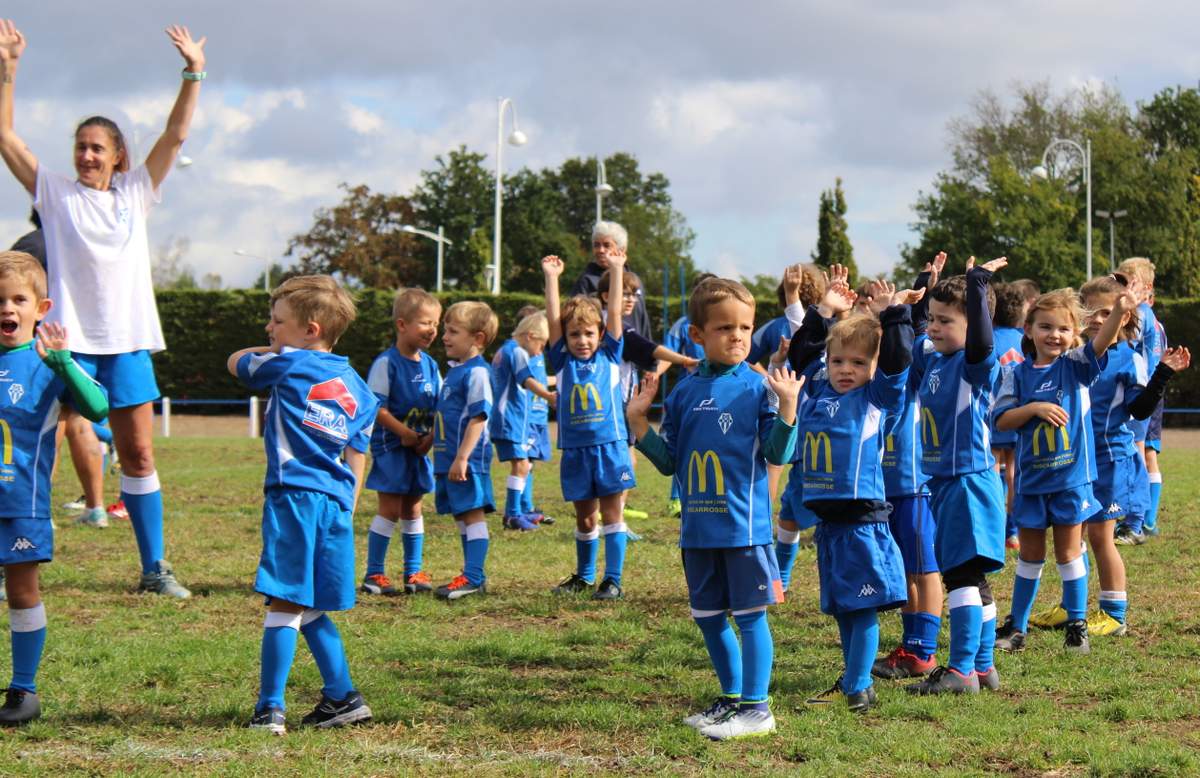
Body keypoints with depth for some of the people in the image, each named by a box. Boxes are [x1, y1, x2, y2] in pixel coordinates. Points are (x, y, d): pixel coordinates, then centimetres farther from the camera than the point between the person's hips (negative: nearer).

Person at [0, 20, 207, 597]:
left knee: (139, 453, 6)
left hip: (127, 341, 3)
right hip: (68, 339, -2)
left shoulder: (135, 193, 10)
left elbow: (175, 136, 5)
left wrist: (193, 74, -3)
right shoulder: (55, 193, 4)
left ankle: (154, 567, 13)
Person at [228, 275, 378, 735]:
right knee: (310, 609, 17)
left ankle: (270, 709, -9)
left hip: (294, 498, -6)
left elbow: (235, 362, 20)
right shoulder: (356, 387, 17)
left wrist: (274, 349, 35)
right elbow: (357, 458, 16)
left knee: (286, 605, -8)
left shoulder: (288, 365, 2)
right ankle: (341, 697, 17)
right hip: (336, 505, 6)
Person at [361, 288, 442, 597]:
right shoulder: (387, 363, -13)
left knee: (413, 508, 13)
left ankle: (414, 572, 20)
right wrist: (405, 433, -20)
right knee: (390, 508, -6)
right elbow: (376, 407, -17)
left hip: (420, 448, 6)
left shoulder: (429, 365, 8)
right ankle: (374, 574, 0)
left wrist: (431, 437, -6)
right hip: (390, 446, -6)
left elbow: (440, 406, 10)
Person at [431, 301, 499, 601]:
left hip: (468, 460, -10)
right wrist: (435, 447, 24)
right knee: (461, 517, 14)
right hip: (448, 459, 10)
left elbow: (478, 417, -21)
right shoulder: (454, 369, 16)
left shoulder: (476, 372, -15)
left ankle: (473, 578, -7)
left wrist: (462, 458, -24)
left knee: (473, 514, -7)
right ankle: (472, 575, 21)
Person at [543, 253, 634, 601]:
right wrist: (551, 277, 1)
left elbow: (615, 313, 3)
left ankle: (613, 580, 2)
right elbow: (553, 319, 3)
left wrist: (616, 270, 2)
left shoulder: (609, 357, 6)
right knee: (584, 517, 12)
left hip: (610, 446, -2)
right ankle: (583, 576, 27)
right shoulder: (563, 361, 7)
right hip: (575, 450, 2)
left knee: (611, 513, 0)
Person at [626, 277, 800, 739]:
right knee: (708, 618, 14)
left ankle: (756, 708, 7)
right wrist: (638, 422, 0)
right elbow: (669, 462, 11)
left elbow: (778, 453, -10)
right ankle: (732, 698, 28)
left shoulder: (758, 388, -5)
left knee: (749, 615, -1)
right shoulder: (685, 393, 7)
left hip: (744, 525, -5)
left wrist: (787, 406, -23)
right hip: (697, 528, 5)